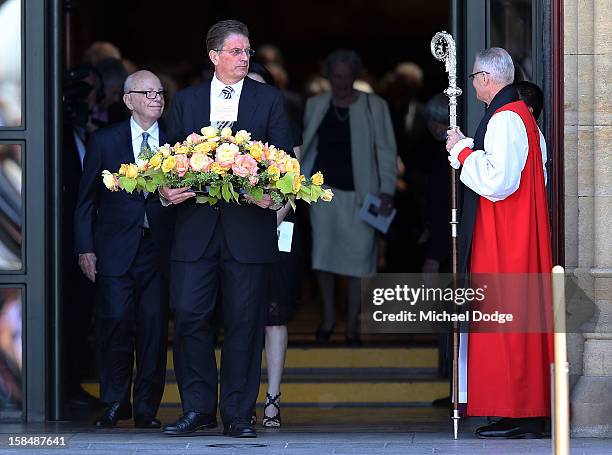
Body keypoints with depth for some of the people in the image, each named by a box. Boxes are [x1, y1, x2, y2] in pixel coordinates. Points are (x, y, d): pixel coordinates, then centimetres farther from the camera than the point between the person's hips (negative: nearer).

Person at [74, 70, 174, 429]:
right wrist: (85, 248, 1)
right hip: (116, 248, -1)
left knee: (154, 326, -1)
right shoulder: (104, 142, 6)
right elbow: (86, 200, 7)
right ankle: (116, 403, 6)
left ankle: (147, 407, 7)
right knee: (115, 320, -7)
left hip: (159, 250, 1)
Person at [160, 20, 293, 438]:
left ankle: (238, 415, 6)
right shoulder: (186, 101, 13)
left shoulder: (270, 100, 8)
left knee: (245, 322, 0)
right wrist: (166, 189, -10)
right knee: (190, 316, -4)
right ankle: (198, 409, 6)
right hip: (196, 227, 1)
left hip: (248, 227, -1)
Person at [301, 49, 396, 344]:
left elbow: (385, 151, 1)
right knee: (323, 251, -1)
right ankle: (328, 316, 12)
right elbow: (306, 147, 17)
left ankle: (352, 323, 6)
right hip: (324, 186, 2)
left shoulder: (374, 107, 2)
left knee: (358, 255, -2)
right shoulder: (315, 105, 10)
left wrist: (387, 190, -7)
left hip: (359, 192, -2)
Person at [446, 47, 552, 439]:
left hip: (504, 243, -10)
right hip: (521, 237, 10)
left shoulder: (504, 119, -17)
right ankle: (529, 412, 13)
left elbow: (497, 180, -26)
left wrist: (463, 150, -14)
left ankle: (519, 416, -8)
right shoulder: (522, 116, 16)